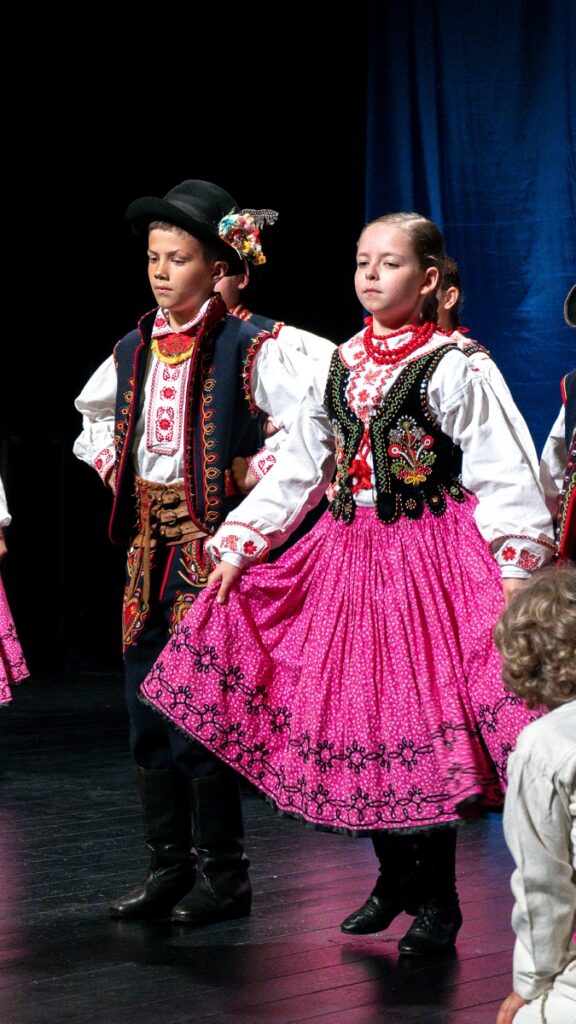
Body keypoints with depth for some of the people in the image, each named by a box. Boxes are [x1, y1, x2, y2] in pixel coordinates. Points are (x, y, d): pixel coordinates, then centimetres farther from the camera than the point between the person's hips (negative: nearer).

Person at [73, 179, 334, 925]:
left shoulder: (251, 348, -10)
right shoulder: (135, 350, 11)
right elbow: (93, 415, 31)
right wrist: (116, 470, 16)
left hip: (215, 543, -7)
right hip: (149, 544, 7)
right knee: (148, 712, 8)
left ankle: (223, 875, 5)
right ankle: (168, 868, 19)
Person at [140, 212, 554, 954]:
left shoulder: (450, 368, -6)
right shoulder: (336, 369, 10)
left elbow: (502, 475, -9)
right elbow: (296, 468, 15)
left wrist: (517, 567, -19)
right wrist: (238, 545, 11)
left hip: (429, 556, -5)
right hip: (348, 555, 6)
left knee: (422, 719, -6)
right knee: (357, 719, 7)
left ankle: (436, 900, 7)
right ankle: (394, 879, 26)